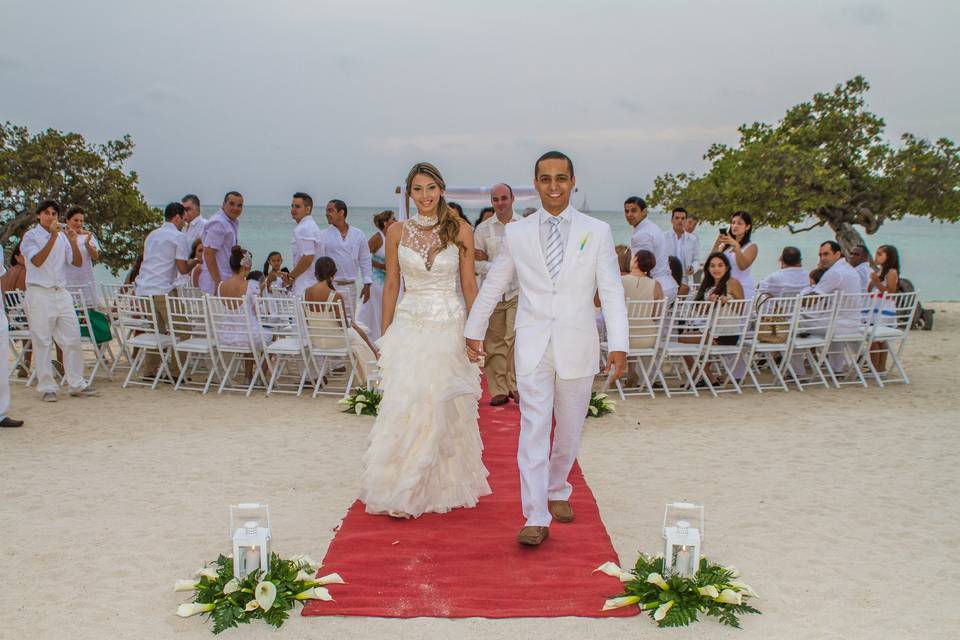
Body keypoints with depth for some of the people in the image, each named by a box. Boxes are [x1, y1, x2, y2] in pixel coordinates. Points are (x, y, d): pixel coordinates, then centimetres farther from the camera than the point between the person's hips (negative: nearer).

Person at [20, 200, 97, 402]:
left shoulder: (63, 237, 12)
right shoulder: (31, 236, -1)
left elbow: (77, 263, 5)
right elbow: (37, 260, -17)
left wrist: (73, 242, -11)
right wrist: (53, 237, -23)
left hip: (61, 293, 5)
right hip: (39, 293, -5)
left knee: (72, 339, 4)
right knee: (42, 342, -1)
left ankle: (76, 384, 12)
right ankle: (47, 387, 5)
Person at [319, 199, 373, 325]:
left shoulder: (358, 235, 8)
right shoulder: (323, 236, 0)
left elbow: (365, 260, 11)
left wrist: (367, 284, 6)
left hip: (350, 286, 3)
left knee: (350, 321, 9)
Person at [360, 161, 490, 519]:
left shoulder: (460, 231, 0)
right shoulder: (397, 232, 3)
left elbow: (469, 284, 3)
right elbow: (391, 285, 7)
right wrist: (384, 336, 7)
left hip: (449, 328, 0)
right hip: (409, 327, 1)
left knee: (446, 411, 6)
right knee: (404, 409, -4)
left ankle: (444, 486, 20)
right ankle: (402, 493, 6)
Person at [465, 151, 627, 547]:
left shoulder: (597, 232, 1)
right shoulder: (516, 233, 4)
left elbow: (611, 291, -3)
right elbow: (493, 286, 14)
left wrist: (618, 345, -11)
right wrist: (473, 331, 20)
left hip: (577, 346, 1)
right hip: (533, 346, 0)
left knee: (569, 429, 13)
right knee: (534, 430, -8)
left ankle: (557, 491, 37)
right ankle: (536, 519, -6)